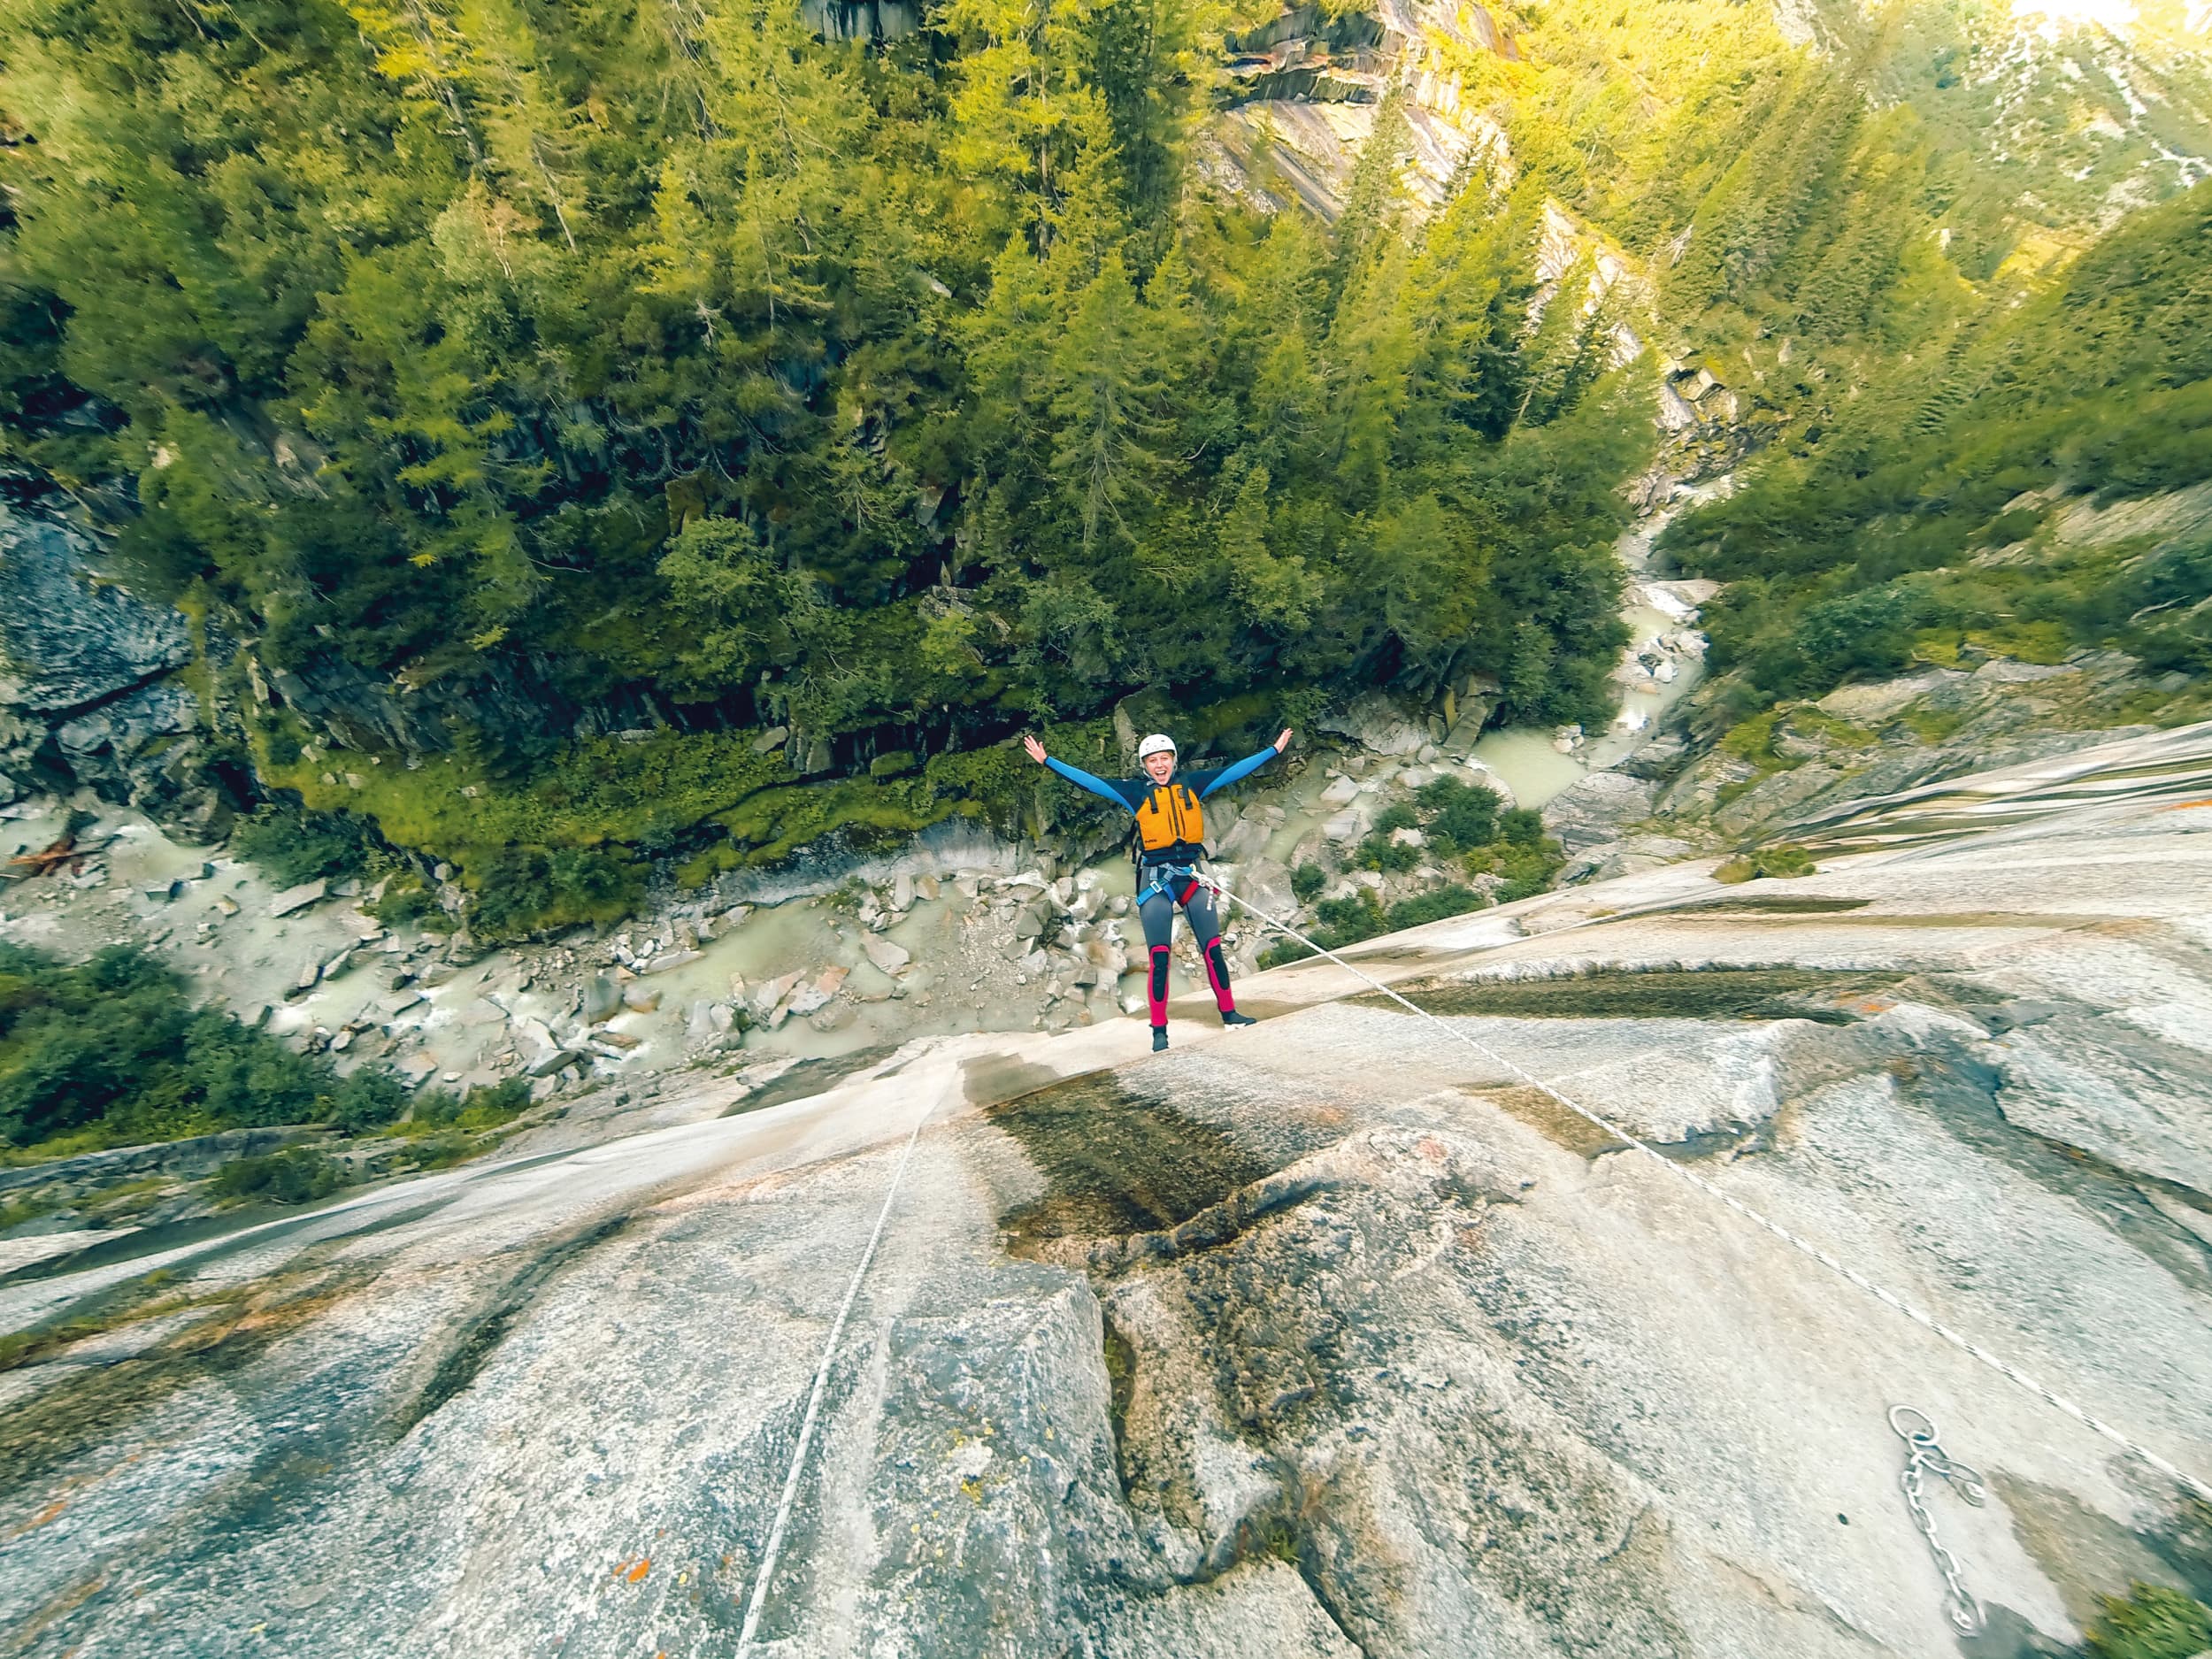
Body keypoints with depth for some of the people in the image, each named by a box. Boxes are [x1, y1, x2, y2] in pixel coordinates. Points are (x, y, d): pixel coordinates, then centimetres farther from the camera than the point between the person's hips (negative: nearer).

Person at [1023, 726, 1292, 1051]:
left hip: (1192, 876, 2)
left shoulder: (1191, 784, 7)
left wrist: (1274, 749, 16)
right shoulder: (1136, 791, 1)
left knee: (1213, 950, 7)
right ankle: (1159, 1030, 10)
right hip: (1155, 880, -2)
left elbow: (1235, 770, 12)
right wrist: (1046, 761, -7)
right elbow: (1088, 781, -3)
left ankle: (1229, 1012, 24)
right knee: (1159, 958, -1)